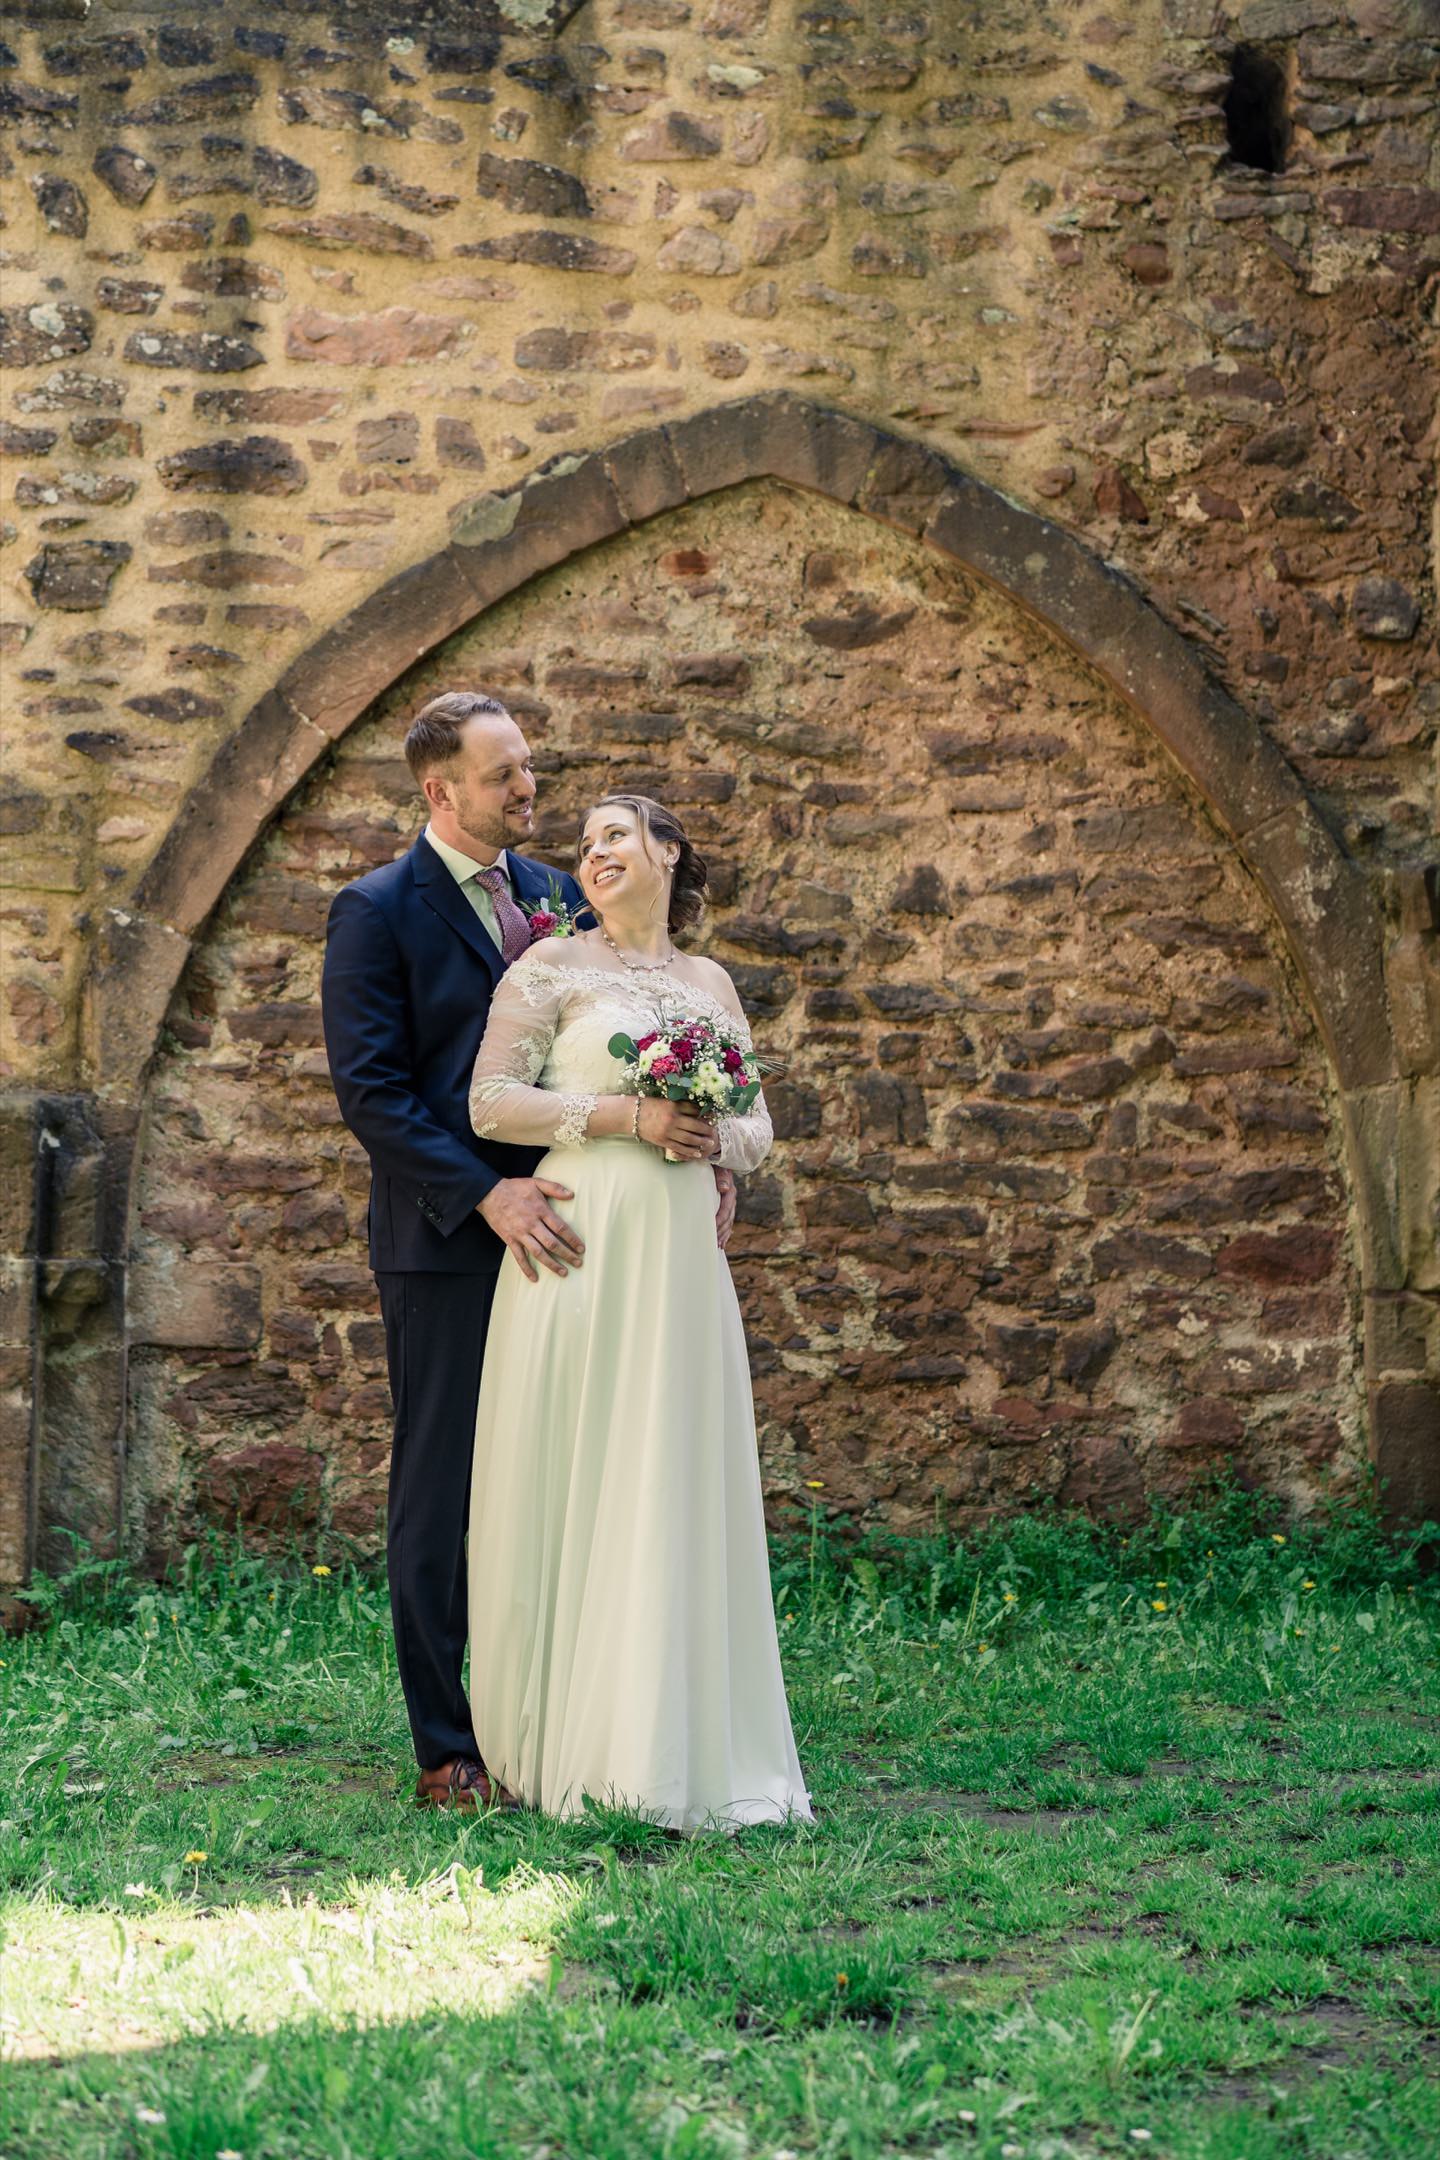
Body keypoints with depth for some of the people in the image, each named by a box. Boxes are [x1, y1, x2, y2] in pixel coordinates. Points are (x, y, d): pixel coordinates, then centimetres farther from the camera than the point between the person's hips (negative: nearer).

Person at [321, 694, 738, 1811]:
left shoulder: (556, 895, 12)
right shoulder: (378, 911, -5)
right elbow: (371, 1091, -12)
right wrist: (485, 1193, -20)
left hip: (557, 1231, 5)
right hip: (448, 1245, -5)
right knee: (444, 1495, 2)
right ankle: (448, 1751, 8)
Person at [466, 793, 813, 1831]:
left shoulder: (712, 984, 17)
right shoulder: (551, 966, 3)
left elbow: (757, 1129, 20)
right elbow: (491, 1103, -5)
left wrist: (715, 1137, -3)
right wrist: (626, 1116, -12)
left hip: (682, 1254, 4)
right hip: (579, 1240, -4)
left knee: (679, 1485, 3)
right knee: (572, 1482, -4)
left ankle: (681, 1745, 9)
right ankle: (569, 1744, 2)